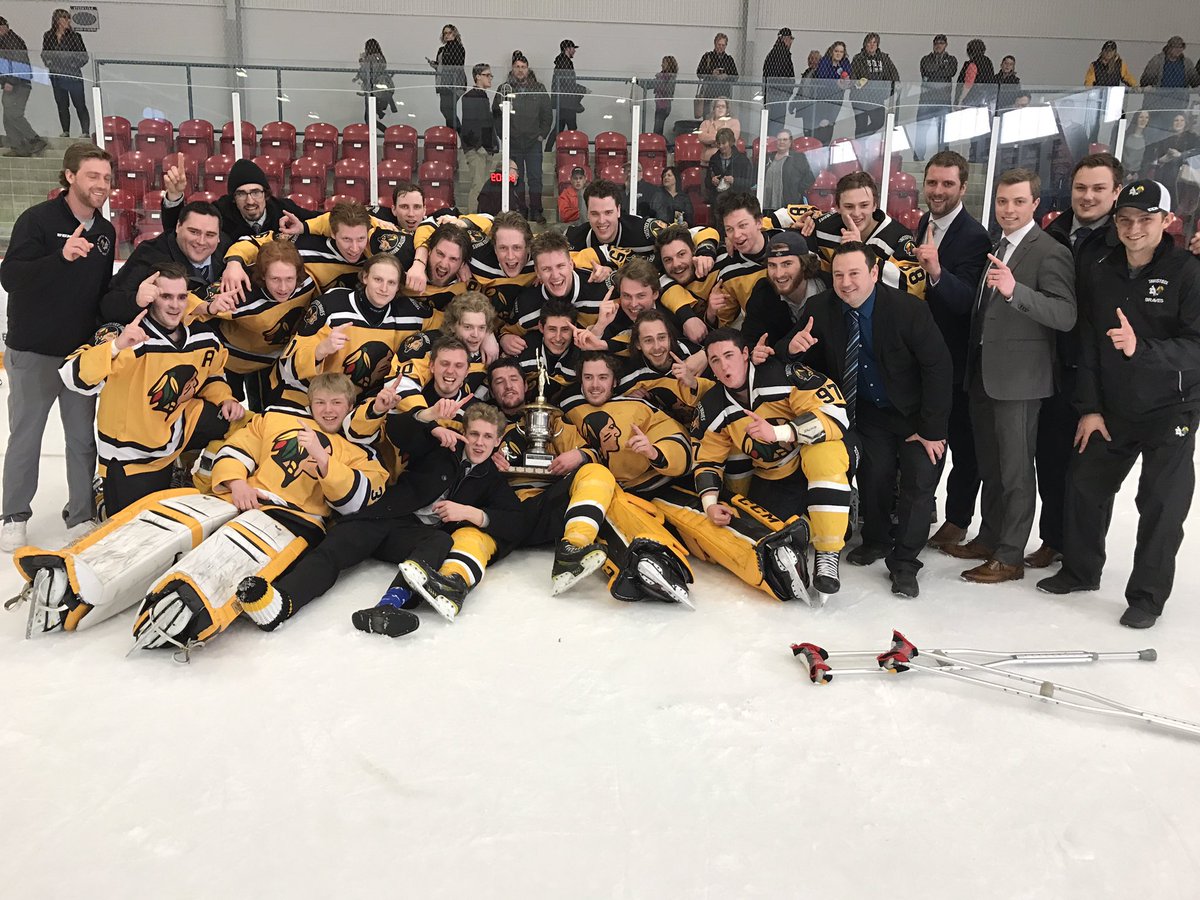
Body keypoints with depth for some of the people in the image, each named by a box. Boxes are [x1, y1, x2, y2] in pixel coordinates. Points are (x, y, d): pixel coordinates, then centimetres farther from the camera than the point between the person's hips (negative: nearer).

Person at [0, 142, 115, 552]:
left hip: (83, 352, 5)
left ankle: (82, 516, 16)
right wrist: (61, 256, -35)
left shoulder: (106, 231, 8)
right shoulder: (37, 219, -11)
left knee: (83, 437, 7)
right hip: (33, 352, -5)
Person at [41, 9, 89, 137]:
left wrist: (75, 65, -9)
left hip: (73, 75, -3)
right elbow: (44, 53, 15)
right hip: (56, 76, 4)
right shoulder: (48, 36, 4)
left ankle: (85, 132, -1)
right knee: (62, 105, 10)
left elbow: (84, 56, -2)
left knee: (80, 105, -3)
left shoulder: (74, 36, -4)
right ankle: (65, 132, 17)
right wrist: (48, 62, 0)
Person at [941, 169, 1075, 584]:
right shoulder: (993, 248, 12)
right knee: (990, 465, 17)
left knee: (1015, 468, 1)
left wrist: (1015, 290, -35)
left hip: (1018, 377, -7)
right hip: (982, 373, 8)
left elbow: (1066, 315, -22)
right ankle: (989, 538, 30)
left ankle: (1010, 556, 10)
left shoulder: (1049, 252, -12)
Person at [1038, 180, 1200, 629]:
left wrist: (1141, 349, -35)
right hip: (1112, 409, 5)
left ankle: (1147, 596, 12)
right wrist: (1089, 408, -1)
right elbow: (1087, 346, 2)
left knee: (1161, 503, -3)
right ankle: (1080, 570, 29)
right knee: (1085, 483, 10)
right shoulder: (1099, 275, 2)